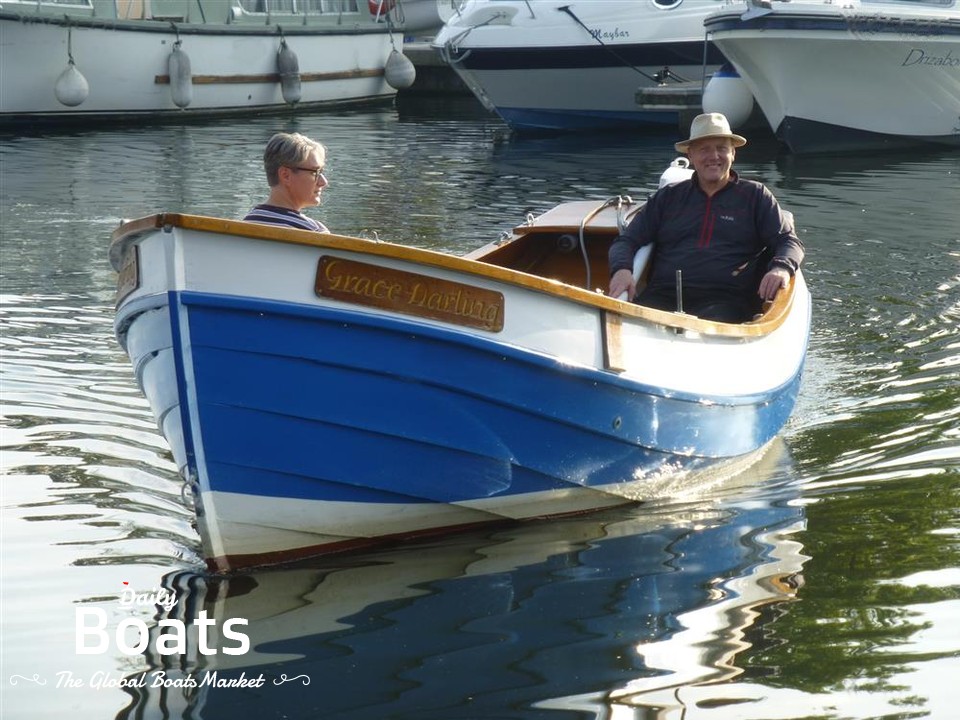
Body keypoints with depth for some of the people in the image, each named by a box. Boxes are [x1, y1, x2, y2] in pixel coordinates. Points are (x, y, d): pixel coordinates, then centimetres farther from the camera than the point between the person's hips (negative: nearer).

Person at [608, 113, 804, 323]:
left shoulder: (755, 196, 19)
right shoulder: (667, 197, 23)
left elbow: (790, 242, 12)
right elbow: (626, 241, 20)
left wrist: (781, 268, -13)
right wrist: (621, 269, -5)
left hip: (726, 300, -2)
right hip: (663, 295, 2)